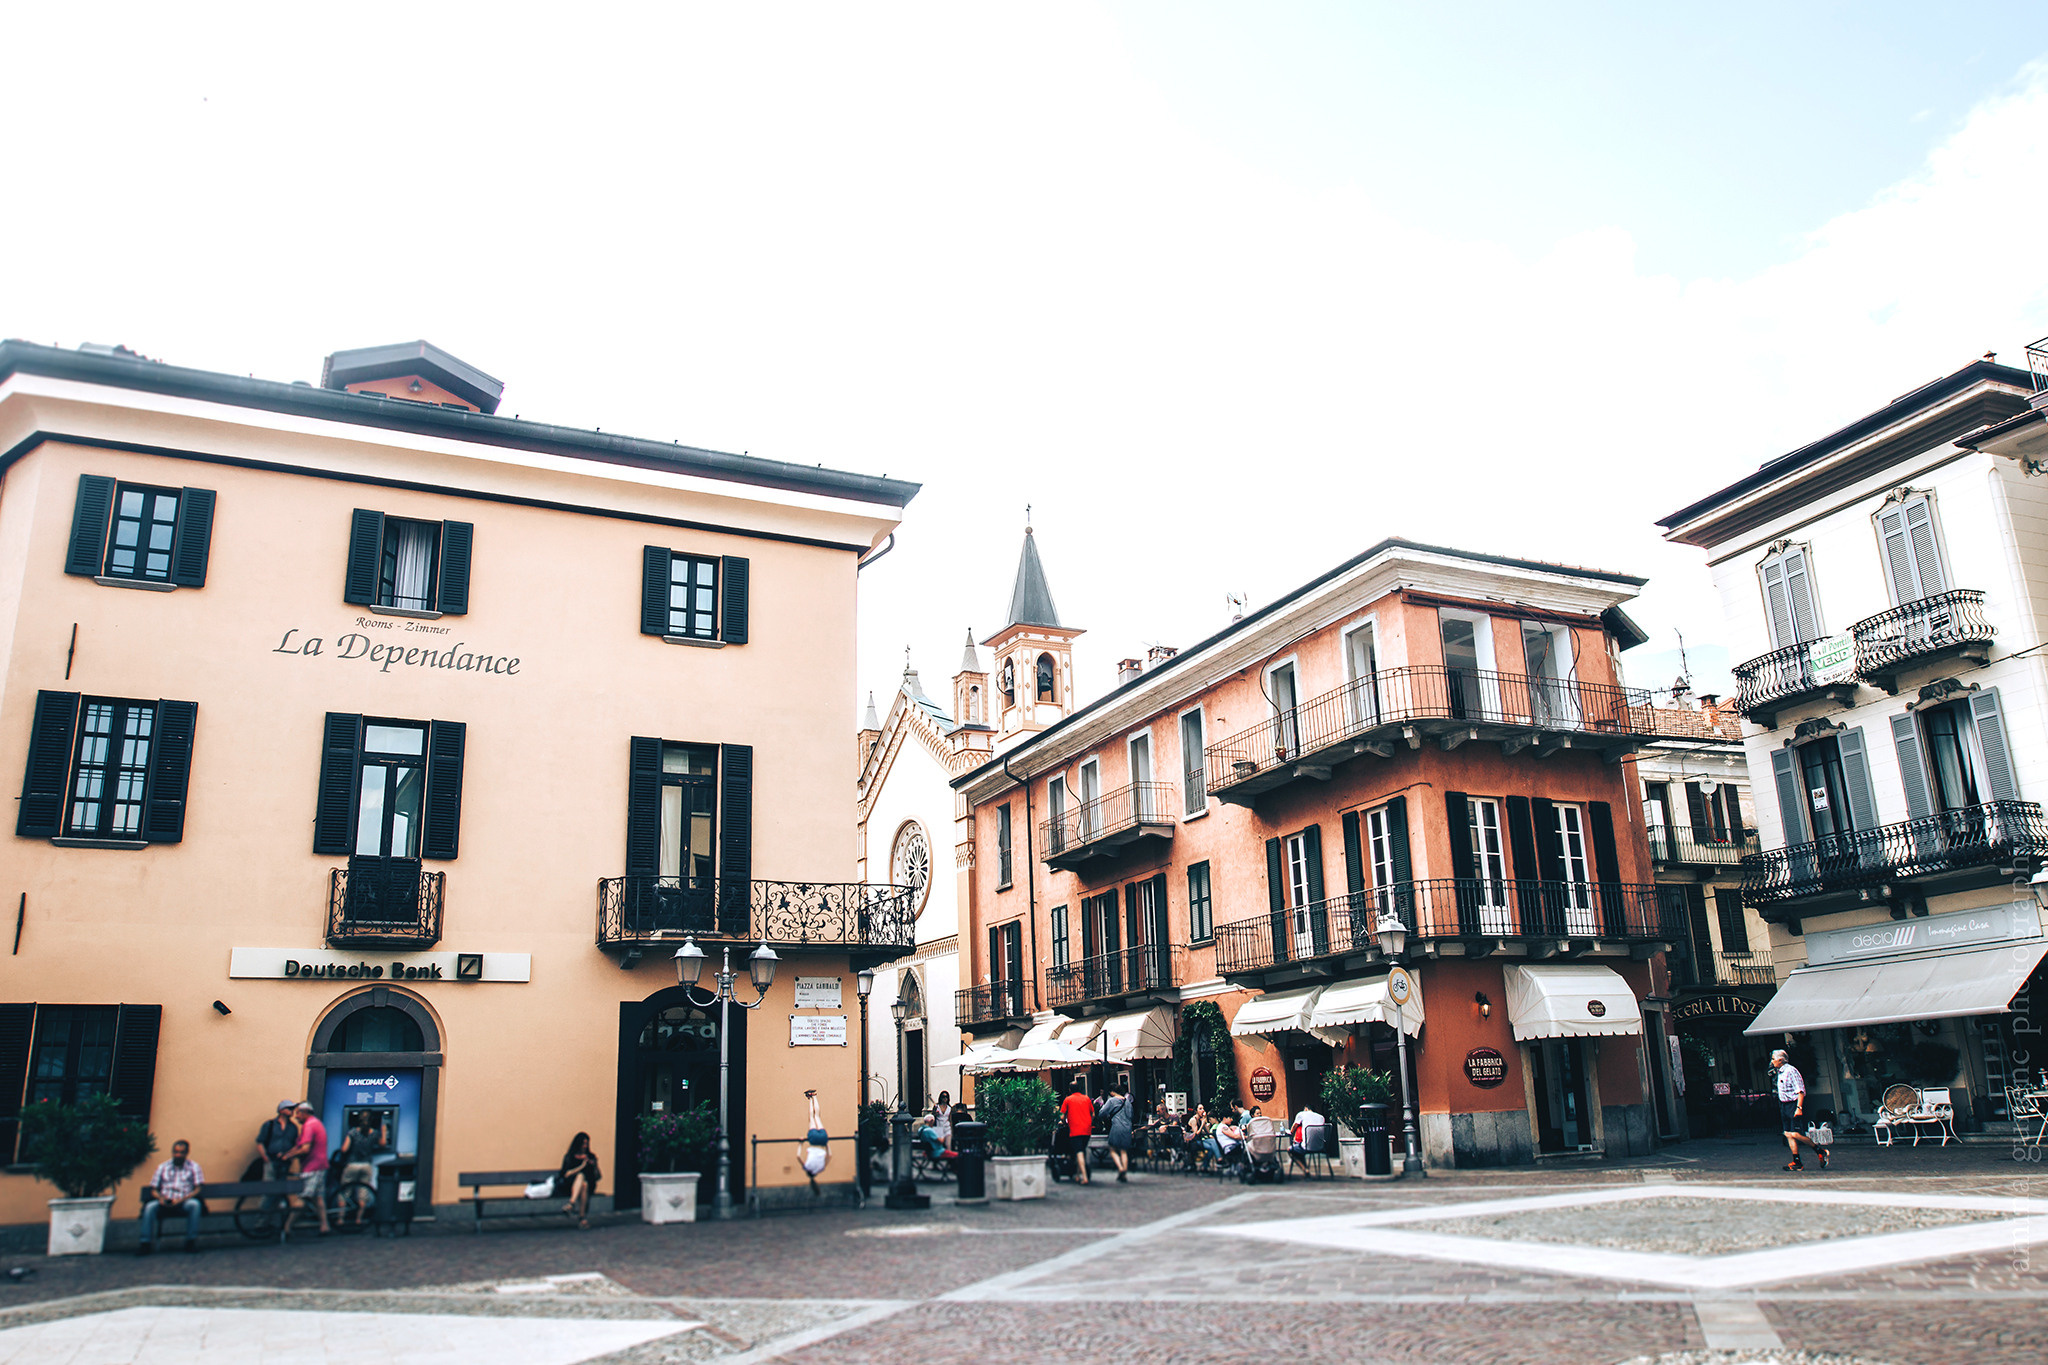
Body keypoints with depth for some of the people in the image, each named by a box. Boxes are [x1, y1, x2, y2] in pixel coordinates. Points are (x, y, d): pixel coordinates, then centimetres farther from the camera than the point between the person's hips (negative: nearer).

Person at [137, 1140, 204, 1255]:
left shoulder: (193, 1167, 11)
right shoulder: (163, 1167, 17)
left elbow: (197, 1190, 1)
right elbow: (154, 1189, 13)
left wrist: (181, 1199, -16)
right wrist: (160, 1197, -11)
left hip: (184, 1202, -2)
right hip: (165, 1202, 2)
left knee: (194, 1204, -34)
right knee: (150, 1206, -29)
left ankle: (191, 1241, -27)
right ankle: (146, 1243, -26)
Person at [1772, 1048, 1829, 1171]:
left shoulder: (1791, 1071, -14)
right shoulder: (1780, 1072, 14)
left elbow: (1801, 1091, -18)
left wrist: (1799, 1108, -24)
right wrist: (1782, 1106, 20)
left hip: (1794, 1105, -9)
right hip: (1784, 1105, 9)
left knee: (1795, 1134, -13)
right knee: (1788, 1134, 5)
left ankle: (1820, 1151, 7)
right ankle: (1797, 1163, 8)